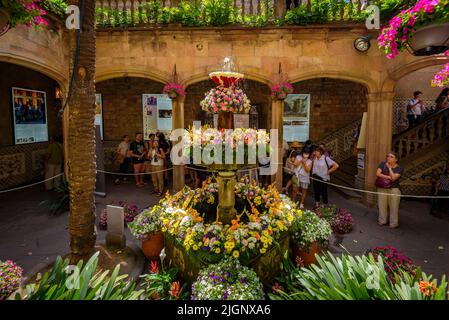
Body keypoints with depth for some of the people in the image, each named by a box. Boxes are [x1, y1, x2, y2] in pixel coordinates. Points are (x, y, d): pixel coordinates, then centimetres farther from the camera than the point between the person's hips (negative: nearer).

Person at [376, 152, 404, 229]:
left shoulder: (399, 168, -3)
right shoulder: (383, 164, 4)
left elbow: (393, 178, -16)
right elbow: (377, 173, -6)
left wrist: (389, 168, -9)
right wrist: (388, 177, -13)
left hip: (394, 189, -2)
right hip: (382, 188, 2)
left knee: (394, 207, 2)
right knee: (382, 205, 8)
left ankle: (393, 223, 15)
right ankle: (382, 221, 24)